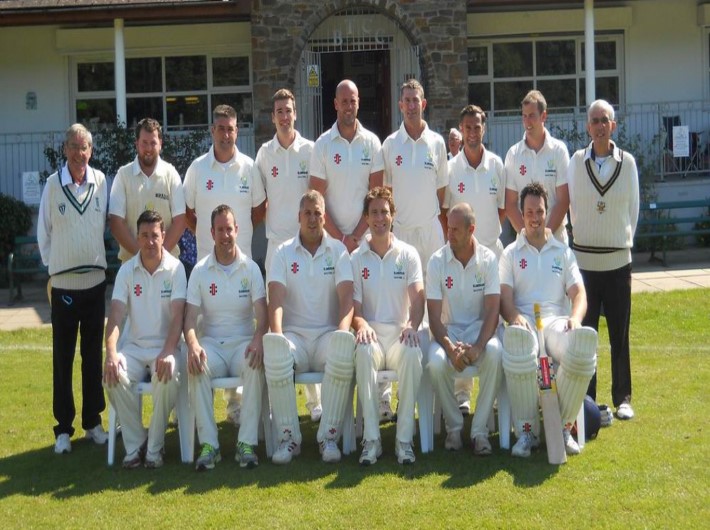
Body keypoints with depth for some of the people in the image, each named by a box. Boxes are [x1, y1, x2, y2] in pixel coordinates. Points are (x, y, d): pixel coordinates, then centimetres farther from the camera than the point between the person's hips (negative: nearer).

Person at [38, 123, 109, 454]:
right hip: (63, 283, -2)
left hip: (96, 280, 2)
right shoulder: (53, 184, -7)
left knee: (93, 355, 10)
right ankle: (63, 427, 11)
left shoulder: (101, 181, -1)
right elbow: (43, 232, 1)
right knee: (62, 358, 4)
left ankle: (93, 421, 21)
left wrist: (94, 259, 10)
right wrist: (53, 266, 5)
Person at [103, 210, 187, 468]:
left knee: (168, 376, -35)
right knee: (113, 376, -29)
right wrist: (111, 354, -23)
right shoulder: (127, 270, 2)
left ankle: (154, 447, -14)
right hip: (133, 346, 2)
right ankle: (134, 444, -10)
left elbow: (177, 316, -12)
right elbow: (115, 316, -6)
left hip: (164, 346, -2)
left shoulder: (175, 268, -4)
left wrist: (167, 353, -28)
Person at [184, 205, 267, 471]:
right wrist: (193, 344, -22)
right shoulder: (200, 270, 6)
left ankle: (247, 443, -30)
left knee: (255, 365, -35)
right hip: (211, 342, 0)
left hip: (243, 341, 0)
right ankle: (208, 444, -28)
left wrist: (257, 339, -26)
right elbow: (190, 316, 0)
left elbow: (261, 313, -4)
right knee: (196, 366, -33)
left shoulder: (250, 268, 5)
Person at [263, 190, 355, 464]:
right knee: (274, 349, -36)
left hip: (328, 334, 0)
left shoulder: (338, 250, 9)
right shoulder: (284, 252, 9)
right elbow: (276, 298, -4)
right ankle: (288, 437, -22)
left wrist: (342, 332, -23)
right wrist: (277, 333, -22)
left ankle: (329, 436, -26)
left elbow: (346, 297, -3)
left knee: (345, 345, -36)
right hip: (295, 334, 0)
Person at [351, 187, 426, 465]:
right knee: (364, 351, -37)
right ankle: (371, 439, -32)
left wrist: (412, 324, -26)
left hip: (400, 333, 0)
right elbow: (353, 305, 3)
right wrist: (361, 324, -22)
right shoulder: (356, 258, 9)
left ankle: (404, 439, -28)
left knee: (413, 353, -36)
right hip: (371, 332, 0)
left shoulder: (408, 254, 8)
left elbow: (418, 297, -4)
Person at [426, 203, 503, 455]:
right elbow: (434, 316, -8)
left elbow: (493, 309, -11)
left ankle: (480, 430, -22)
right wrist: (450, 347, -26)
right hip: (448, 329, 0)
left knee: (495, 353, -35)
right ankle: (454, 427, -9)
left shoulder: (488, 259, -5)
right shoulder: (437, 261, -5)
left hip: (479, 327, 0)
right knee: (436, 362, -33)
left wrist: (478, 346, -27)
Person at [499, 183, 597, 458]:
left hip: (556, 321, 2)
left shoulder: (563, 252, 24)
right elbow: (505, 297, 7)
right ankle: (526, 431, -27)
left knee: (582, 346, -38)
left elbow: (578, 293, 12)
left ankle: (563, 426, -17)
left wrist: (575, 318, -12)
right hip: (524, 322, -1)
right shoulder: (511, 253, 20)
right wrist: (514, 317, -18)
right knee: (517, 341, -43)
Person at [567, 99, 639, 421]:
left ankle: (622, 399, 17)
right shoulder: (576, 162, 1)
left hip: (618, 261, 0)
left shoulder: (628, 163, 1)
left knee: (619, 334, 6)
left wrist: (625, 240, 8)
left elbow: (634, 209, 8)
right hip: (583, 259, 0)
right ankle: (586, 400, 14)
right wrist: (583, 238, 7)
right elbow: (572, 205, 6)